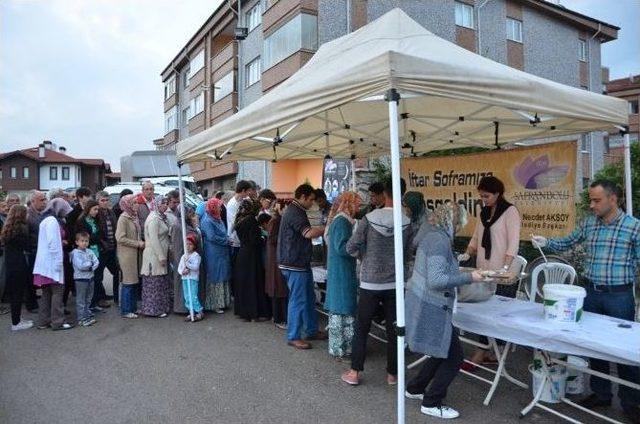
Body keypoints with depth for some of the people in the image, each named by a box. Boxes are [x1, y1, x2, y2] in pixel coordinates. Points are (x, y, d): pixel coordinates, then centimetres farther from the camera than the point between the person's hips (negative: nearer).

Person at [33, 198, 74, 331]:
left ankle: (43, 321, 19)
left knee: (47, 292, 13)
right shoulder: (52, 221, -14)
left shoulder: (46, 220, 17)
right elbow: (53, 243, -19)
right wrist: (58, 262, -18)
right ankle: (57, 322, -1)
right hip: (52, 262, -10)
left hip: (44, 263, 10)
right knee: (57, 291, -4)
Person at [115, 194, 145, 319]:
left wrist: (141, 243, 2)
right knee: (128, 282, -2)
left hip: (135, 254, 8)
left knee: (134, 281, 12)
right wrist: (138, 244, -14)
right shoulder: (123, 218, -12)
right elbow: (120, 238, -18)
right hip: (127, 255, -8)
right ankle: (125, 310, 8)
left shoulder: (134, 217, 12)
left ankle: (132, 308, 21)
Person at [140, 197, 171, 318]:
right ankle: (153, 309, 7)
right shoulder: (153, 219, -17)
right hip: (154, 256, -10)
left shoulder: (161, 217, 14)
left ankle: (162, 307, 24)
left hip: (161, 254, 10)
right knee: (155, 282, -2)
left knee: (162, 283, 15)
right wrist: (161, 256, -21)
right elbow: (154, 240, -22)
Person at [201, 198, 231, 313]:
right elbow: (211, 237, -20)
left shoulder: (217, 219, 13)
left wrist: (227, 240, 1)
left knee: (222, 277, 13)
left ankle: (221, 302, 22)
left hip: (222, 254, 9)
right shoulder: (207, 221, -14)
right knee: (215, 278, -1)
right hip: (214, 255, -9)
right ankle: (215, 304, 9)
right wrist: (226, 241, -12)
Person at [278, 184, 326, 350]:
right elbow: (309, 233, -30)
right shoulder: (295, 213, -18)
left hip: (301, 263, 11)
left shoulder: (296, 211, 16)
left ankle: (312, 331, 28)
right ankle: (293, 337, 8)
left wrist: (322, 229, 10)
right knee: (298, 300, -3)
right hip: (295, 264, -11)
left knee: (309, 298, 17)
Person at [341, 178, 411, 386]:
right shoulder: (407, 222, -8)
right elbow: (409, 251, 2)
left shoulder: (369, 219, -12)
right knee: (393, 330, 12)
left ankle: (354, 373, 17)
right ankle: (392, 374, 22)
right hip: (394, 283, 1)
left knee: (361, 329, 10)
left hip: (370, 283, -1)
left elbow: (351, 248, -8)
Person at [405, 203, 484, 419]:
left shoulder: (433, 236, 9)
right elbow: (436, 280, -27)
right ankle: (431, 403, 15)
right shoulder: (440, 240, -21)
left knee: (443, 352, 22)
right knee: (454, 357, 2)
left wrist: (463, 274, 14)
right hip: (430, 310, -10)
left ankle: (415, 388, 35)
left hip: (426, 307, 10)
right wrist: (468, 277, -21)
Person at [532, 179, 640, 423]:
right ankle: (600, 393, 29)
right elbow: (567, 243, 16)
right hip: (591, 293, 4)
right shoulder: (588, 224, 3)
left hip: (619, 296, -4)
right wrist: (545, 242, -3)